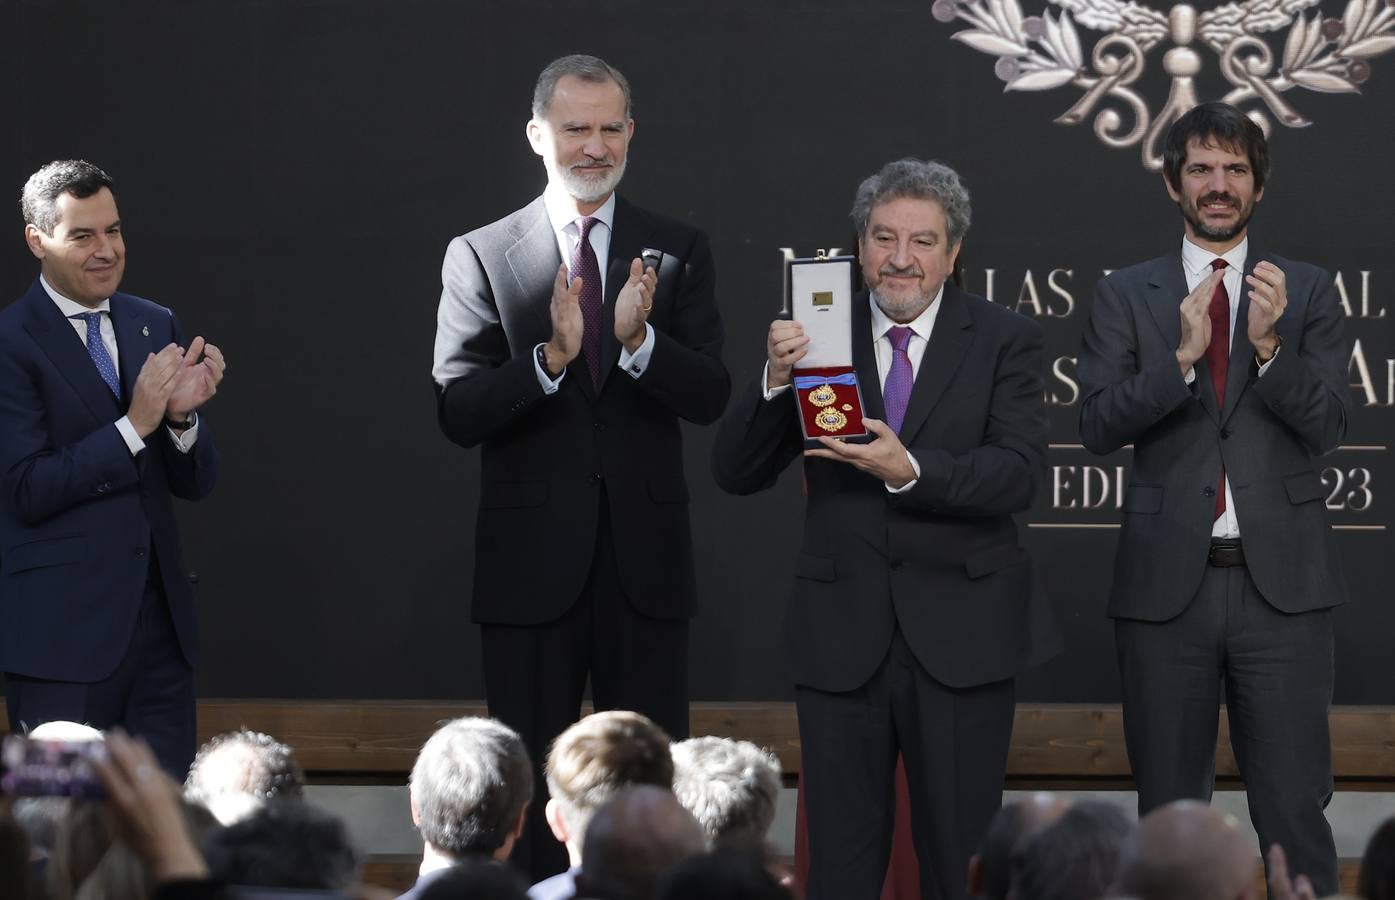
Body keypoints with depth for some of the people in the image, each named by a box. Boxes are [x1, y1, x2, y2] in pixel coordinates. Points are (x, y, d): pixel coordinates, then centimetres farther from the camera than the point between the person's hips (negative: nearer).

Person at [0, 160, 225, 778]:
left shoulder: (156, 327, 11)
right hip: (63, 629, -6)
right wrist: (134, 424, -19)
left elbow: (195, 484, 11)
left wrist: (182, 415, -10)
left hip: (159, 620, 6)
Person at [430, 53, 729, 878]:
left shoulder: (677, 251, 4)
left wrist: (639, 341, -24)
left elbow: (710, 397, -5)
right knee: (534, 792, 7)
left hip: (645, 562, 1)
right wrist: (551, 356, -23)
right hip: (531, 566, -1)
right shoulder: (480, 256, 1)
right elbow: (458, 411, -7)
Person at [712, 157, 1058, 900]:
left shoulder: (1002, 340, 1)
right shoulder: (818, 334, 4)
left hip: (960, 637, -1)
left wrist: (910, 471, -27)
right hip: (840, 636, 1)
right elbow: (735, 473, -1)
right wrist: (775, 381, -18)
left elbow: (1017, 474, -12)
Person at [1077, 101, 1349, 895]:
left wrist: (1270, 345, -19)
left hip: (1282, 582, -1)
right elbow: (1099, 425, -5)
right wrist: (1181, 356, -19)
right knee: (1169, 810, 10)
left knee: (1296, 810, -3)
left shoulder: (1307, 292, 5)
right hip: (1166, 582, 1)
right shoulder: (1127, 296, 6)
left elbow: (1328, 427, -3)